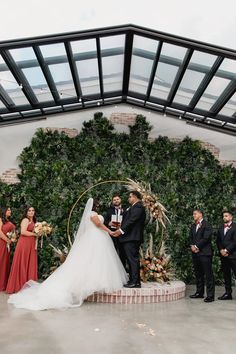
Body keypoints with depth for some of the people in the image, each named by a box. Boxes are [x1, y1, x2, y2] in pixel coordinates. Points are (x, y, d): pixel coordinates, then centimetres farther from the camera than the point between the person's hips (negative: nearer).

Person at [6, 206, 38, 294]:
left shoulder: (33, 221, 21)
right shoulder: (25, 220, -5)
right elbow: (23, 232, -18)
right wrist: (34, 234, -12)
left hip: (31, 245, 8)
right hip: (24, 244, -8)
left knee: (30, 264, 6)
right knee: (22, 265, -3)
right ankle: (19, 285, 5)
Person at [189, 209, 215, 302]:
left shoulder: (207, 225, -6)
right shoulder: (193, 226, 18)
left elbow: (206, 238, -14)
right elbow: (190, 237, 15)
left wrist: (197, 246, -12)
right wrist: (192, 246, -3)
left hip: (204, 253, -7)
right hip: (195, 253, 7)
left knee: (208, 274, -3)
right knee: (198, 274, 13)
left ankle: (210, 295, 2)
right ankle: (199, 293, 23)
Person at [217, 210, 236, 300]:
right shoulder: (221, 228, 15)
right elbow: (218, 241, 13)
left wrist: (227, 250, -13)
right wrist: (221, 250, -3)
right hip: (223, 255, 6)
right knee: (226, 275, 10)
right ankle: (228, 293, 18)